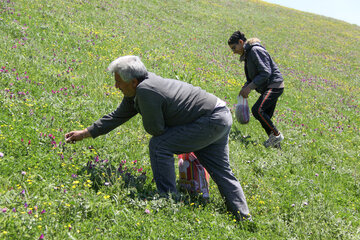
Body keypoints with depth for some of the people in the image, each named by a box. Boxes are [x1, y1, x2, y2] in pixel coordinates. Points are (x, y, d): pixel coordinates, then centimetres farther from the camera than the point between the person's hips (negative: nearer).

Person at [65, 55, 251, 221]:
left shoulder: (145, 91, -24)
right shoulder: (136, 90, 7)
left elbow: (155, 130, -18)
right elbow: (118, 116, 17)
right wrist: (85, 133, 19)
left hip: (213, 121, -10)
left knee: (159, 145, -12)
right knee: (221, 174, 14)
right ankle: (244, 219, 17)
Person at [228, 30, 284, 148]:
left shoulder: (256, 50, -13)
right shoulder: (247, 54, 18)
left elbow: (266, 73, -21)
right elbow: (252, 77, 23)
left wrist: (250, 87, -21)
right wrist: (245, 88, 4)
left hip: (274, 85, -11)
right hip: (268, 88, 11)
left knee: (257, 110, -22)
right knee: (265, 117, 8)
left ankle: (277, 134, -12)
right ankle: (275, 143, 13)